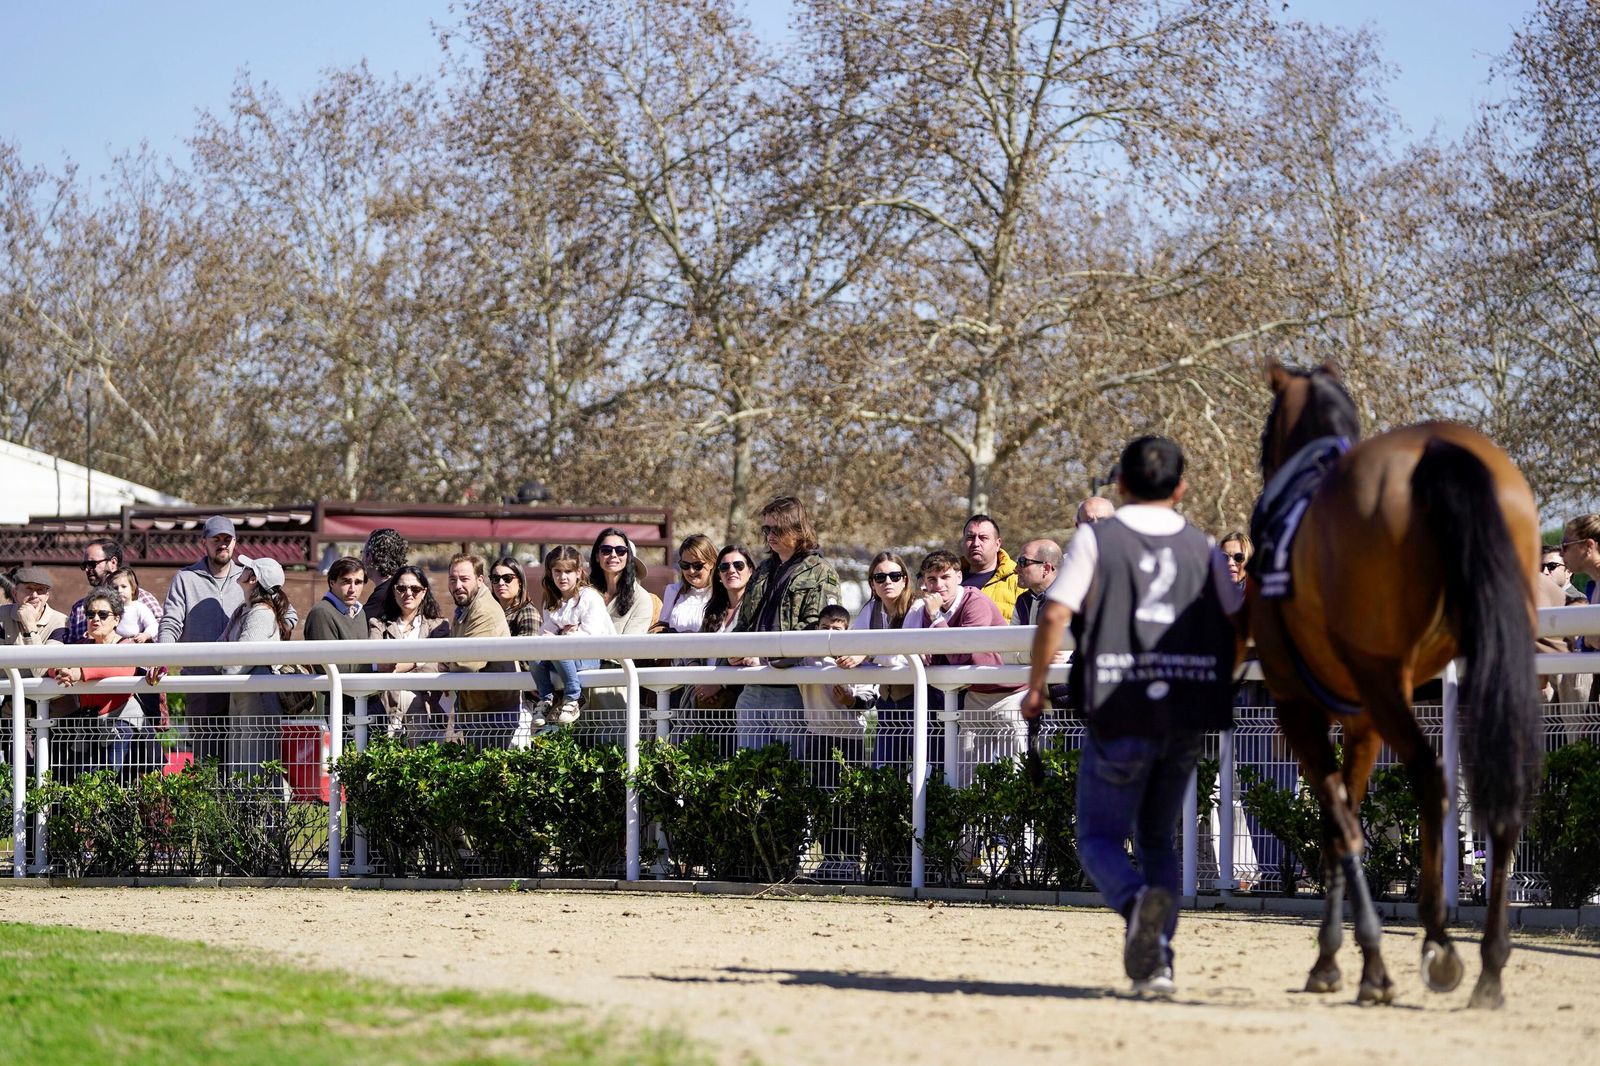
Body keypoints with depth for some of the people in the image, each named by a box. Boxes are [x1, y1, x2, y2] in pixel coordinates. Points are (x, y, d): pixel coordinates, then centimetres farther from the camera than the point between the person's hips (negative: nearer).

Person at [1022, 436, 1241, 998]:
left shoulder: (1095, 539, -1)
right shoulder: (1202, 548, 9)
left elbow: (1055, 615, -10)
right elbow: (1239, 625, 7)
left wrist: (1035, 687, 2)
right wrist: (1214, 685, 23)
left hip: (1119, 713, -3)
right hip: (1188, 718, 3)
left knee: (1099, 836, 6)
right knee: (1157, 837, 18)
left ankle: (1137, 899, -27)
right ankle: (1156, 960, 5)